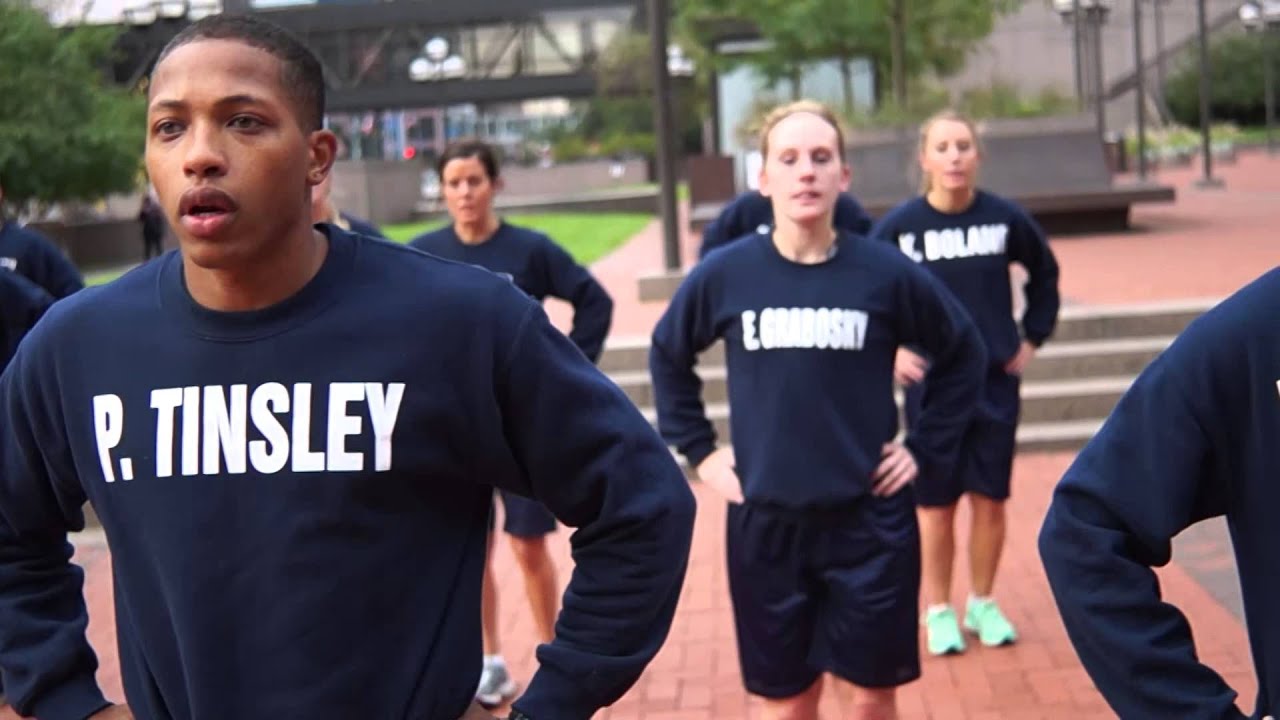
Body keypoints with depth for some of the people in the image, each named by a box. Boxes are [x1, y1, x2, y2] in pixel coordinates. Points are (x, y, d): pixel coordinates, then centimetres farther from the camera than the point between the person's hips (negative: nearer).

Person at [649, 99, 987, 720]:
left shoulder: (887, 272, -7)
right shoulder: (724, 273, -5)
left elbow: (965, 355, 8)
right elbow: (668, 355, 13)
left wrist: (925, 448, 3)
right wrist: (699, 450, 7)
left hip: (870, 518, -1)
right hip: (765, 520, 1)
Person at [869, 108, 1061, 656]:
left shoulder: (1005, 218, -5)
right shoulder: (899, 225, -10)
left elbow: (1045, 272, 13)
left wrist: (1033, 337, 8)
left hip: (997, 382, 1)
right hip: (930, 384, -1)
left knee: (990, 499, 9)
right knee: (936, 504, 6)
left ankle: (983, 604, 26)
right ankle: (938, 611, 21)